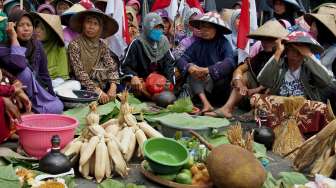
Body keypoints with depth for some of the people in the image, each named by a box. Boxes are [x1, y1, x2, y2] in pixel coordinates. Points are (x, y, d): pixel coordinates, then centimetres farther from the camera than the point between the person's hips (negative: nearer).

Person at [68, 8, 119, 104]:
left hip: (103, 86, 5)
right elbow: (79, 73, -15)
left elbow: (112, 67, -1)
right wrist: (97, 91, -24)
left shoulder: (102, 45, 7)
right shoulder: (75, 44, -7)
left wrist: (113, 87, -20)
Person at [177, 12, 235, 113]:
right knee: (192, 70, -22)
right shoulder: (198, 43, 0)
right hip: (203, 83, 4)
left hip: (221, 83, -3)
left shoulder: (223, 43, -10)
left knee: (222, 67, -29)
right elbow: (182, 59, -10)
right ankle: (206, 103, -36)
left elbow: (229, 62, -28)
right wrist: (189, 67, -33)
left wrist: (207, 70, -40)